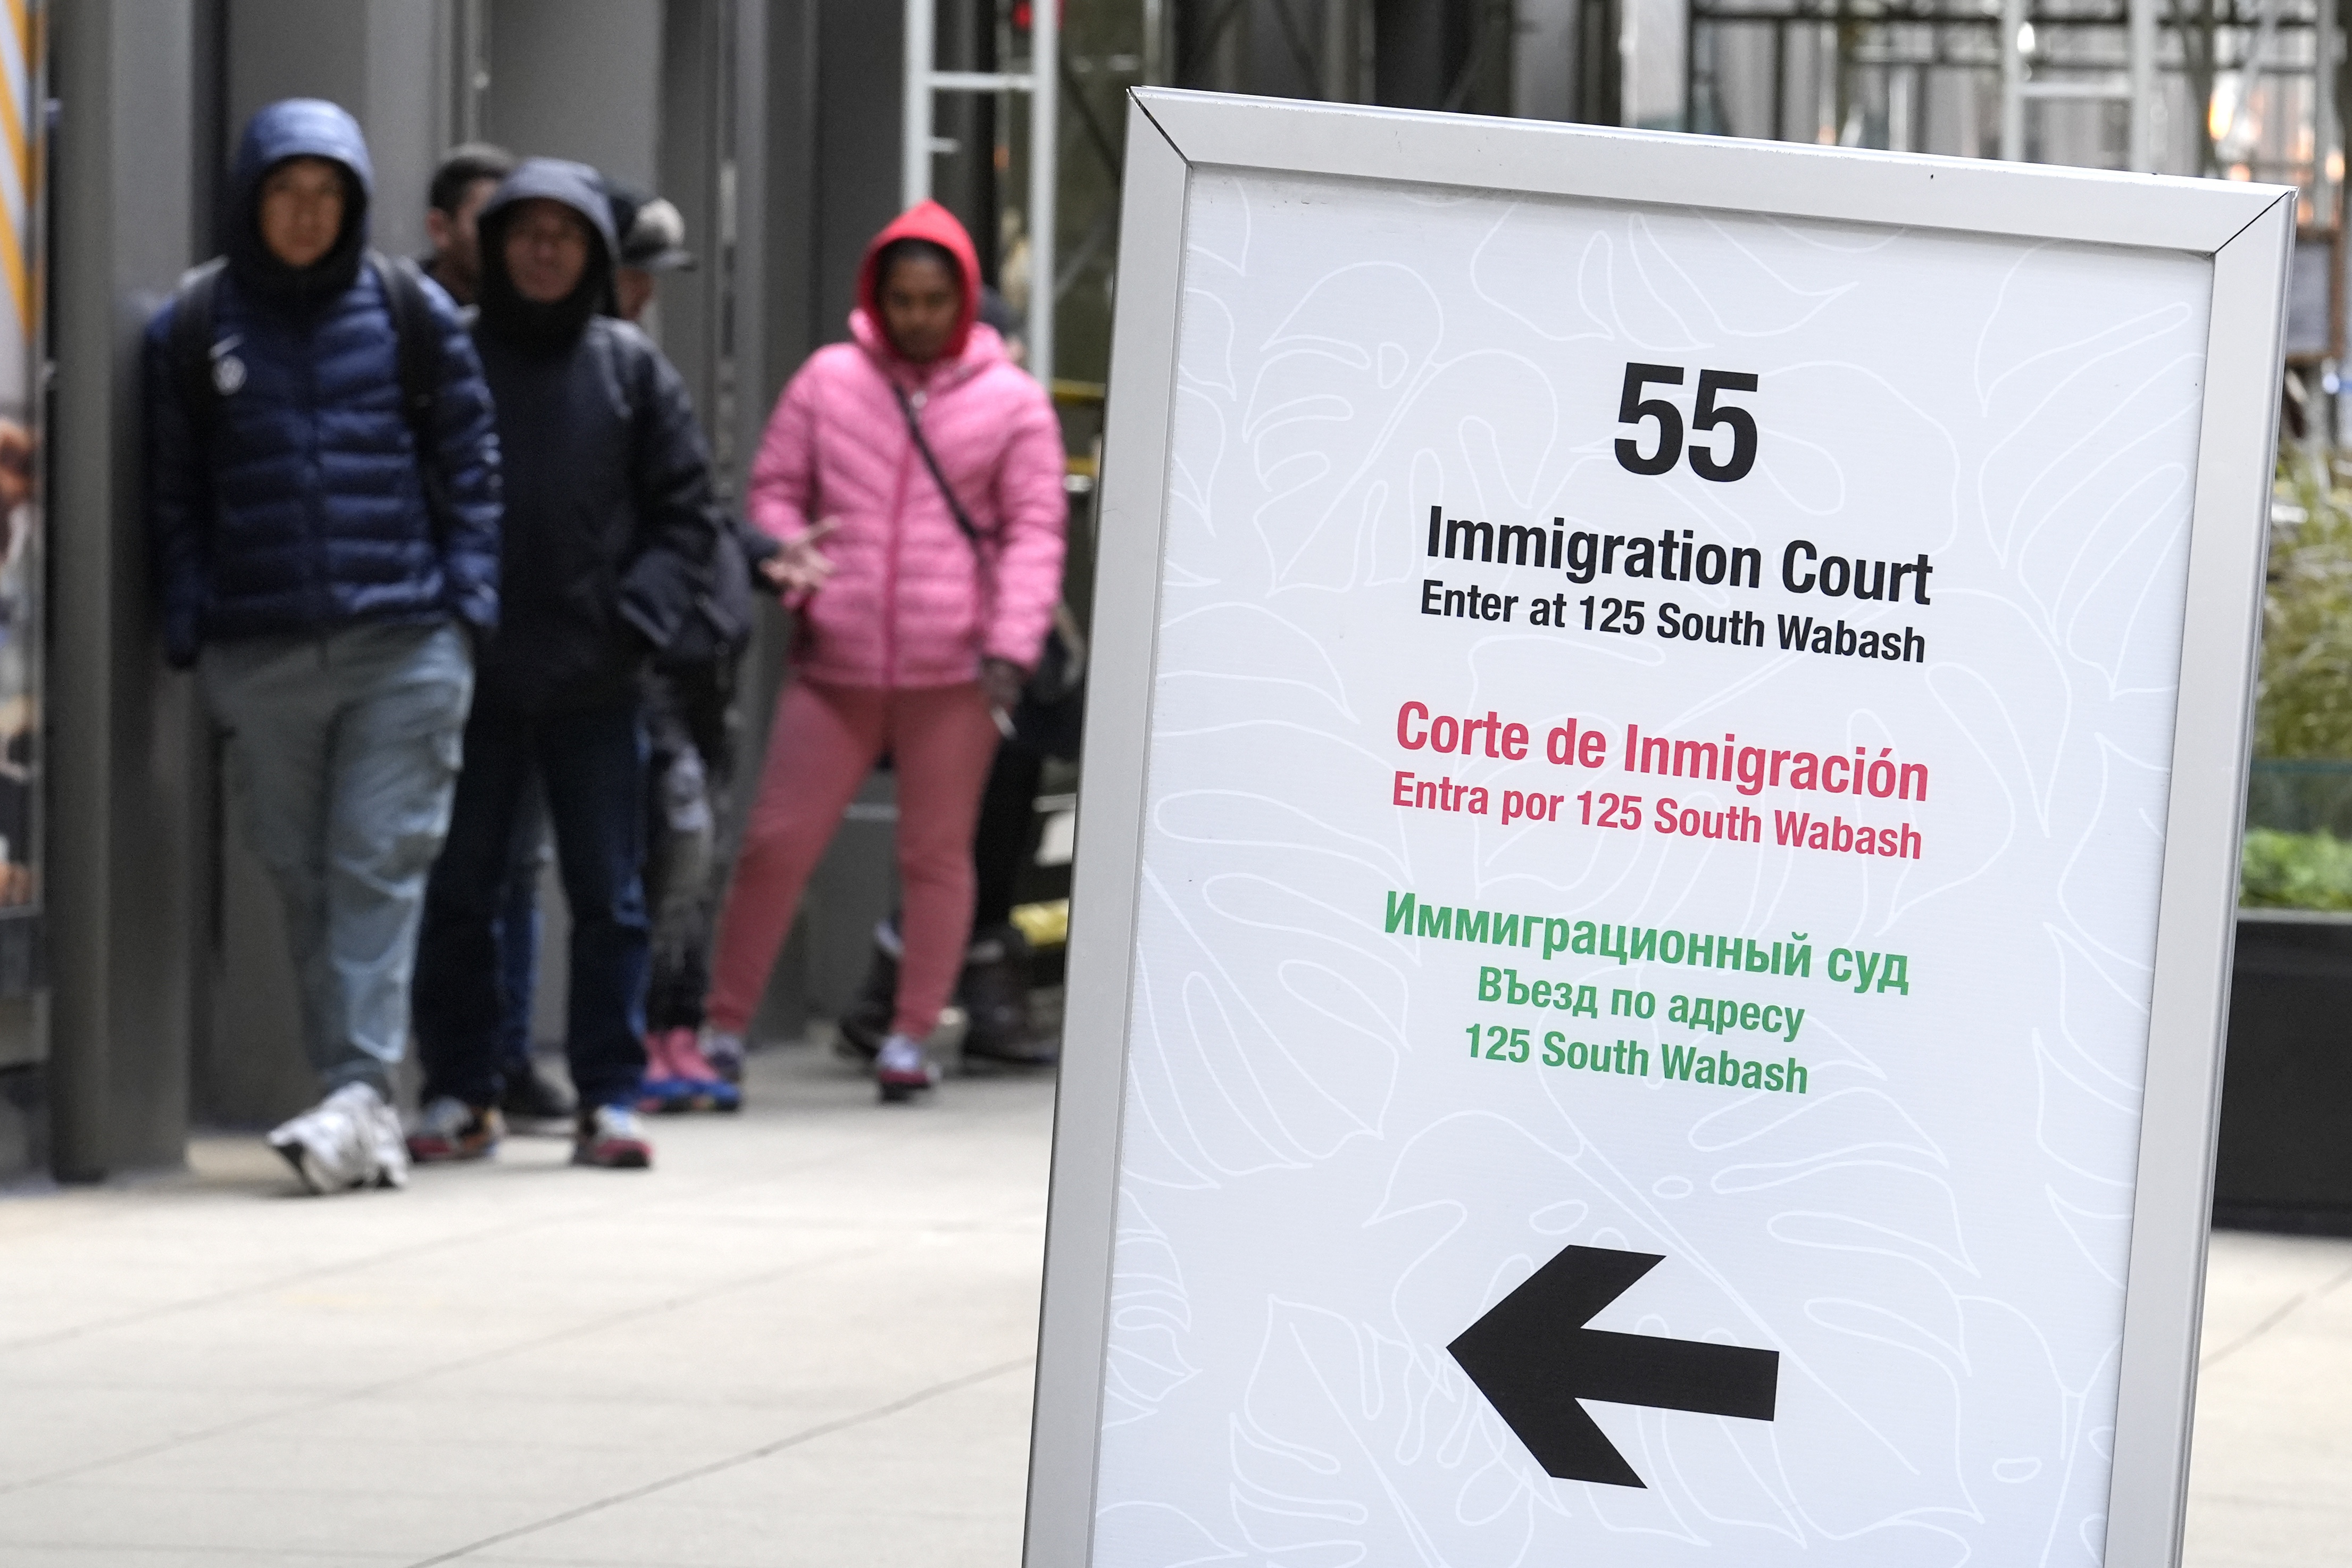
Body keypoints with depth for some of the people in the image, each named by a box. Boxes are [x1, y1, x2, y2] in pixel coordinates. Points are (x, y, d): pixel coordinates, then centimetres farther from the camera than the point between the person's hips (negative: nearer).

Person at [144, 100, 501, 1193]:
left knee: (379, 868, -9)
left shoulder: (408, 314, 6)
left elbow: (468, 464, 9)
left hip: (404, 647, -2)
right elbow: (172, 490, 10)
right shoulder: (193, 329, 8)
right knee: (304, 880, 4)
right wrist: (189, 628, 1)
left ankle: (359, 1091, -15)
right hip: (259, 654, 2)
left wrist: (468, 600, -1)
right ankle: (361, 1109, 9)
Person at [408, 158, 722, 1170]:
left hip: (594, 681, 0)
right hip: (467, 674, 0)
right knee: (457, 889, 5)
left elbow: (686, 513, 6)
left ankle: (609, 1097, 6)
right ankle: (459, 1094, 12)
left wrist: (639, 616, -7)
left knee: (608, 895, 2)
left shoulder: (629, 368, 5)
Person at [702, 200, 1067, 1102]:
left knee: (937, 856, 4)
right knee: (776, 842, 0)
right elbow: (776, 489, 12)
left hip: (953, 673, -1)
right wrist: (787, 563, -9)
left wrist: (1011, 647, -9)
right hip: (837, 665, 1)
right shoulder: (829, 382, 8)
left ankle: (911, 1037, 12)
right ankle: (724, 1027, 8)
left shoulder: (1009, 401, 4)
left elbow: (1034, 532, 2)